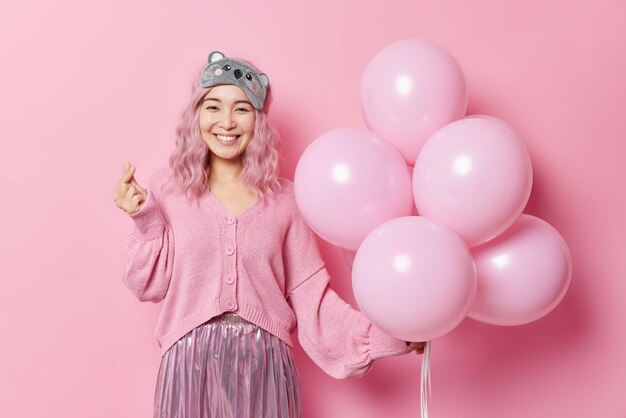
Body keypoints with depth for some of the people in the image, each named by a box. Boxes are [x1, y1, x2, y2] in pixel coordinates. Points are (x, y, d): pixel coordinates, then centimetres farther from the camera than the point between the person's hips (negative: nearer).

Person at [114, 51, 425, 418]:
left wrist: (383, 334, -9)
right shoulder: (168, 188, 0)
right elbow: (151, 284, 1)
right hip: (191, 362, 0)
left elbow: (310, 292, -1)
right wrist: (145, 220, -10)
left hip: (265, 363, 0)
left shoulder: (284, 197, -1)